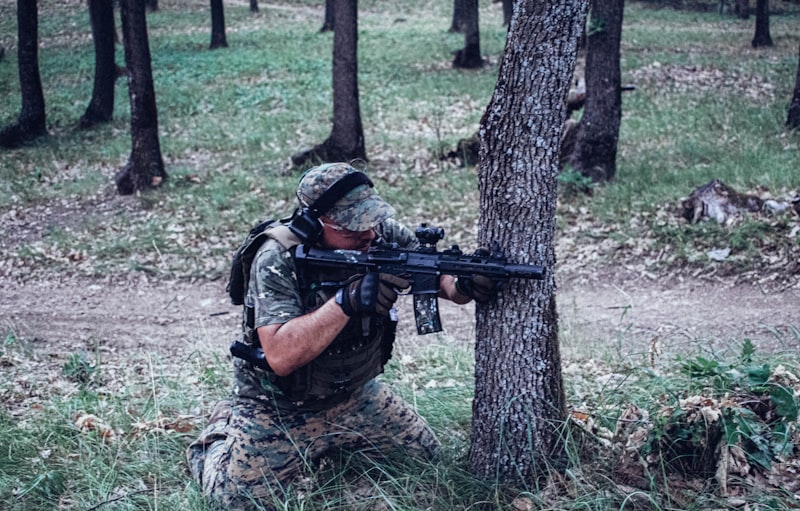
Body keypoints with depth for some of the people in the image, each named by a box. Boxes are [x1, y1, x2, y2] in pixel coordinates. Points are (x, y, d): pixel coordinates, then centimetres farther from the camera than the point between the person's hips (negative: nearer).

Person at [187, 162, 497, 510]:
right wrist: (346, 301, -45)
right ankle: (223, 427, 15)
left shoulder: (383, 236, -13)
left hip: (353, 396, 5)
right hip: (279, 408, -5)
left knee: (425, 456, 9)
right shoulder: (277, 260, -27)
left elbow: (440, 275, -7)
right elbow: (281, 357, -35)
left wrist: (464, 287, -32)